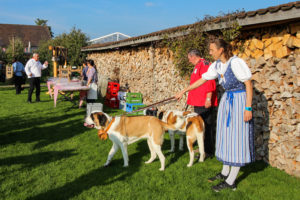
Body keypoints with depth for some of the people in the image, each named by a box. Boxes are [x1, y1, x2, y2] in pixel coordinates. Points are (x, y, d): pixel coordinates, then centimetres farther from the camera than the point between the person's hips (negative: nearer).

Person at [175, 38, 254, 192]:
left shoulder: (235, 63, -19)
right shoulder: (217, 65, 4)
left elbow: (249, 84, -17)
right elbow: (202, 80, 12)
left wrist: (248, 108, -19)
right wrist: (183, 91, 14)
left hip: (240, 100, -8)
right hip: (227, 100, 8)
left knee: (237, 138, -3)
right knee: (225, 136, 13)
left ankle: (230, 182, 4)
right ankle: (225, 172, 28)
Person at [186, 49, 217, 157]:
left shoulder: (204, 64, -13)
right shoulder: (198, 66, 20)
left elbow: (209, 83, -21)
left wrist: (208, 98, -25)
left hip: (204, 103, -10)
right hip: (199, 102, 10)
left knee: (205, 126, -6)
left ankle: (208, 151, 1)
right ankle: (204, 148, 24)